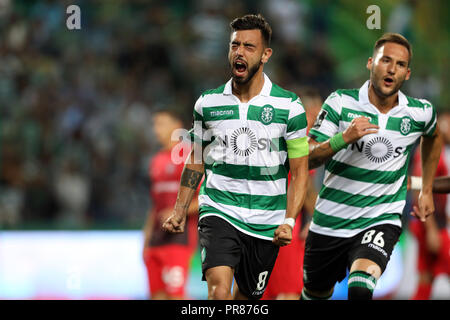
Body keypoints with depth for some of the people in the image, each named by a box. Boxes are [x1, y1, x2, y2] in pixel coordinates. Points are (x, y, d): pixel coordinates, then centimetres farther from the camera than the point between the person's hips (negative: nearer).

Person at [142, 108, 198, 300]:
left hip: (179, 238, -8)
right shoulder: (156, 162, 19)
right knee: (156, 295, 4)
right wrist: (146, 239, 19)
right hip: (157, 239, 8)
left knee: (175, 294, -13)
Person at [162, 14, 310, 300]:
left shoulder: (289, 107, -3)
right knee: (219, 290, -23)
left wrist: (289, 221, -11)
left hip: (266, 224, 0)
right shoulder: (208, 103, 4)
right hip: (218, 212, 0)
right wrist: (180, 211, 11)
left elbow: (300, 172, 0)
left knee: (247, 297, 10)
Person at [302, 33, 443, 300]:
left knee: (360, 290, -30)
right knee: (316, 294, 17)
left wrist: (427, 191, 21)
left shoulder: (421, 113, -4)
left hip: (381, 220, -1)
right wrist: (344, 138, -29)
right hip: (330, 222, 1)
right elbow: (308, 159, -12)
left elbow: (433, 137, 22)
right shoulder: (341, 103, -8)